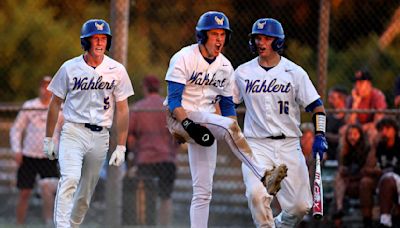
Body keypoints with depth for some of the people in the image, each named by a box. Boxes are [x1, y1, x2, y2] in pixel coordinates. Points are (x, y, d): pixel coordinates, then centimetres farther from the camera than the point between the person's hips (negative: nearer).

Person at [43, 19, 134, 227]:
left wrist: (121, 147, 1)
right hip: (73, 132, -2)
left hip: (100, 136, 2)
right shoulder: (70, 68, -1)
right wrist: (48, 139, 6)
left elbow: (122, 110, 5)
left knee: (86, 192, 7)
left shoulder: (117, 71, 2)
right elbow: (55, 103, 7)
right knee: (70, 179, -23)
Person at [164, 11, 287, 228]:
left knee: (203, 191, 1)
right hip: (179, 119, -7)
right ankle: (263, 177, -37)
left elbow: (227, 104, 14)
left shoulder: (225, 66, 9)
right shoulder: (184, 58, -10)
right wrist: (190, 126, -29)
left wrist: (238, 140, 2)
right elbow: (173, 100, -15)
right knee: (228, 126, -31)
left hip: (205, 124, 7)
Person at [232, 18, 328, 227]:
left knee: (300, 205, -3)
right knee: (257, 194, -25)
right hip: (257, 145, 0)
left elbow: (316, 106, 2)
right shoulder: (242, 72, 6)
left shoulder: (294, 72, 1)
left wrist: (320, 135, -12)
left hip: (289, 145, 0)